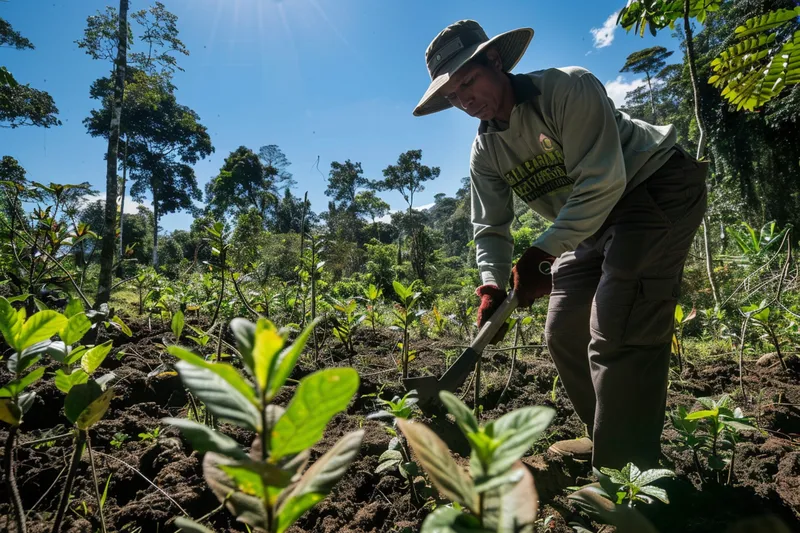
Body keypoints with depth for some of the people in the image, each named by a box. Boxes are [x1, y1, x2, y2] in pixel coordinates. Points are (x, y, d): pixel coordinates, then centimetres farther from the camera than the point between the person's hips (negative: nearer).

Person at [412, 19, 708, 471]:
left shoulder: (569, 88, -22)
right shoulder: (485, 153, 0)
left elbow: (602, 182, -28)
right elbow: (491, 229, 1)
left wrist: (541, 254, -30)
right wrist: (491, 286, -17)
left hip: (657, 186, -8)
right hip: (592, 221, 8)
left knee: (618, 331, -21)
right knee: (564, 332, 6)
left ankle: (623, 471, -11)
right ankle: (608, 439, 24)